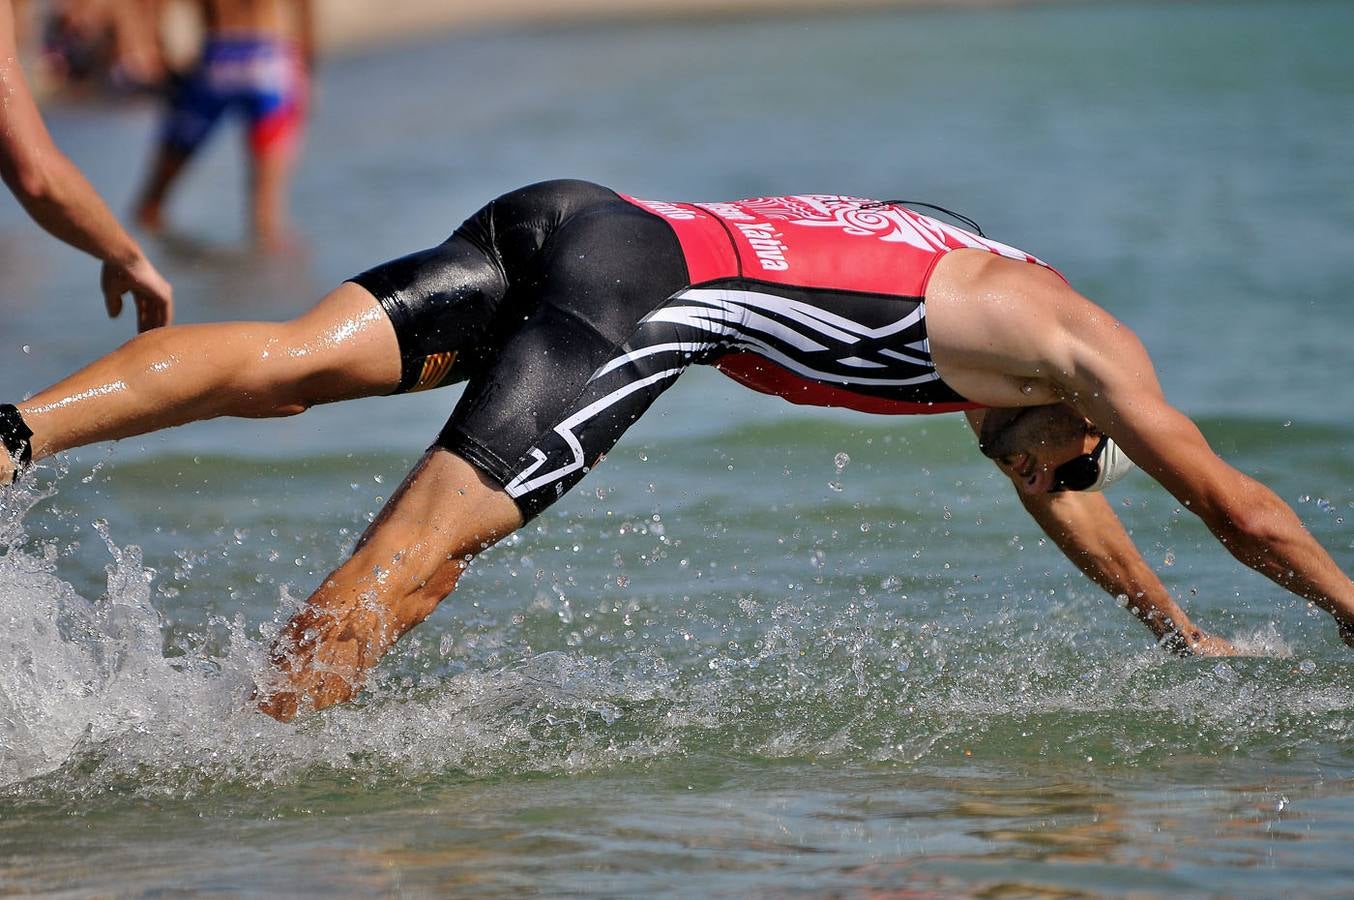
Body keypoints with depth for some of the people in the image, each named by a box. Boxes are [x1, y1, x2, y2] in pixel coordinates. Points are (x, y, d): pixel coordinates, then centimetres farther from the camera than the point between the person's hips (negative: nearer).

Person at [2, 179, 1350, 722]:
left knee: (285, 362, -9)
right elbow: (1240, 509, 22)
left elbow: (1064, 497, 52)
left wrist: (1179, 630, 60)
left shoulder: (974, 296, 37)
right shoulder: (1082, 341, 15)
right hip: (640, 275, -7)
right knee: (419, 548, -16)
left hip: (571, 219, 7)